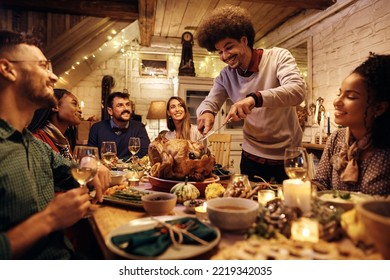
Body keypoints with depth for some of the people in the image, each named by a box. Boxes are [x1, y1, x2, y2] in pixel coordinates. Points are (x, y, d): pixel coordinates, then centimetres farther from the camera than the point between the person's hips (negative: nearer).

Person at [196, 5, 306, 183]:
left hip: (288, 154, -2)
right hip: (252, 155, 3)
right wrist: (206, 113, -28)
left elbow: (298, 91, -27)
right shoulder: (225, 76, -1)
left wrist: (255, 97, -44)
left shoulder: (278, 57, -12)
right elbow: (208, 103, -3)